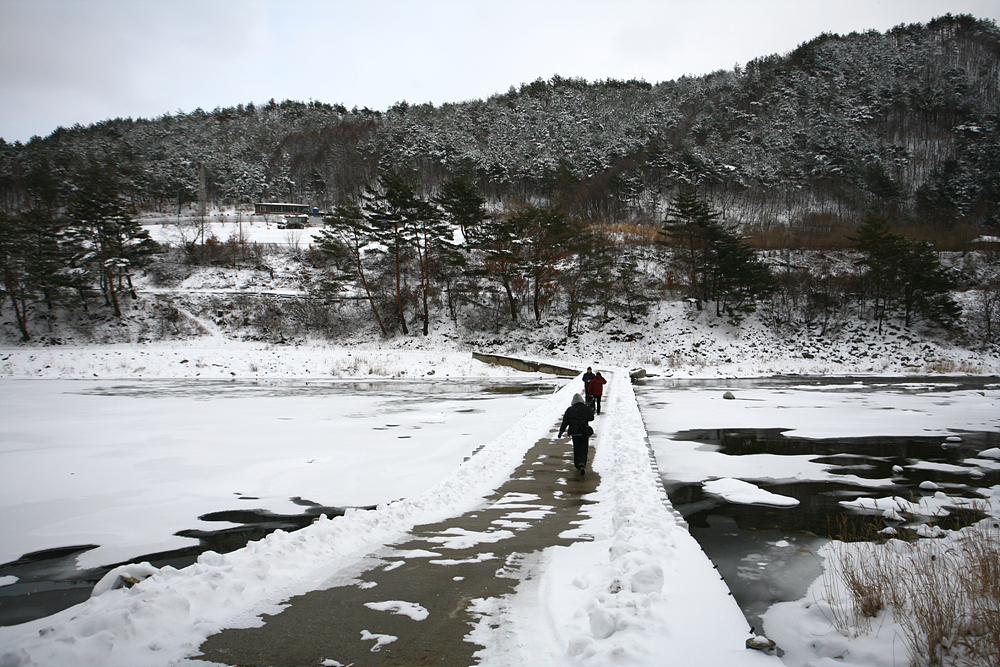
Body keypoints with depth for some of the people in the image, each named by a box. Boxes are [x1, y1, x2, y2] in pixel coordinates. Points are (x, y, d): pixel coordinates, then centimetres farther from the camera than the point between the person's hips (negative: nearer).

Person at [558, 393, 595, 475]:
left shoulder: (570, 410, 1)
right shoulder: (586, 409, -2)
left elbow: (565, 422, -1)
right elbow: (591, 418, 9)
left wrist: (561, 431, 3)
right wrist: (592, 411, 26)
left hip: (574, 432, 1)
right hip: (584, 432, -1)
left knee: (576, 449, 17)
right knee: (583, 449, -1)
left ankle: (577, 465, 22)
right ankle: (582, 464, -23)